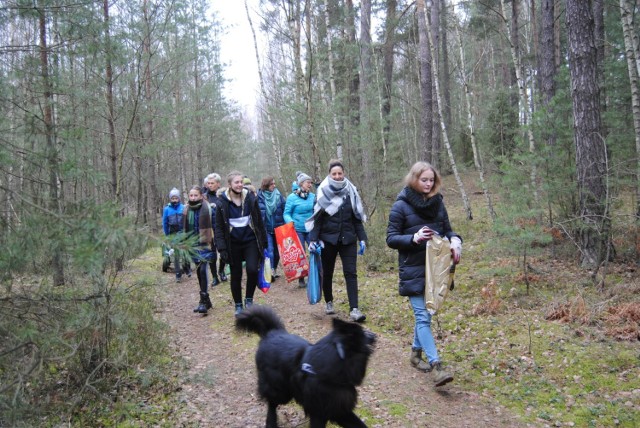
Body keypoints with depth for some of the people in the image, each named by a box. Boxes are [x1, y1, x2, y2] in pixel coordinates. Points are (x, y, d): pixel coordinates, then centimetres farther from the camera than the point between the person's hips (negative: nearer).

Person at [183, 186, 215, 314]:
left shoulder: (207, 208, -9)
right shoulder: (187, 209, 9)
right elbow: (185, 228, 17)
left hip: (205, 244, -6)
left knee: (203, 270, -14)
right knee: (199, 271, 10)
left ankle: (204, 301, -8)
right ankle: (205, 300, 21)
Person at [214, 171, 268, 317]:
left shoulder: (251, 198, -3)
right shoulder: (222, 203, -7)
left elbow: (259, 221, 3)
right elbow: (219, 227, -3)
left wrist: (264, 242, 3)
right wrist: (222, 248, -9)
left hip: (251, 241, 0)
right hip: (233, 243, 0)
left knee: (252, 270, -14)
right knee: (235, 275, 8)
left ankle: (249, 299, 9)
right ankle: (238, 305, 25)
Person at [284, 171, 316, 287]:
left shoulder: (313, 196, 3)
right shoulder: (292, 197, -7)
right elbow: (286, 213, -5)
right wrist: (290, 221, -23)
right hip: (298, 230, -3)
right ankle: (301, 279, 18)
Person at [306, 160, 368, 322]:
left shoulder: (351, 192, 4)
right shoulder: (323, 193, -2)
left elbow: (357, 218, 8)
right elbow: (317, 218, -3)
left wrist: (362, 239, 2)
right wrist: (313, 239, -13)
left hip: (348, 239, 1)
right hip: (328, 239, -1)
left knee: (351, 273, -7)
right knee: (327, 273, 12)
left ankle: (354, 309, -10)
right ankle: (329, 302, 31)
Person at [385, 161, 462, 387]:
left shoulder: (438, 202, 7)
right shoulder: (401, 205, -6)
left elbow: (447, 230, 14)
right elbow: (391, 238, -7)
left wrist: (455, 240, -9)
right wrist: (413, 238, -24)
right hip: (413, 270, -5)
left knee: (425, 314, 15)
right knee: (423, 316, -9)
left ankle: (416, 352, 33)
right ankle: (436, 366, -11)